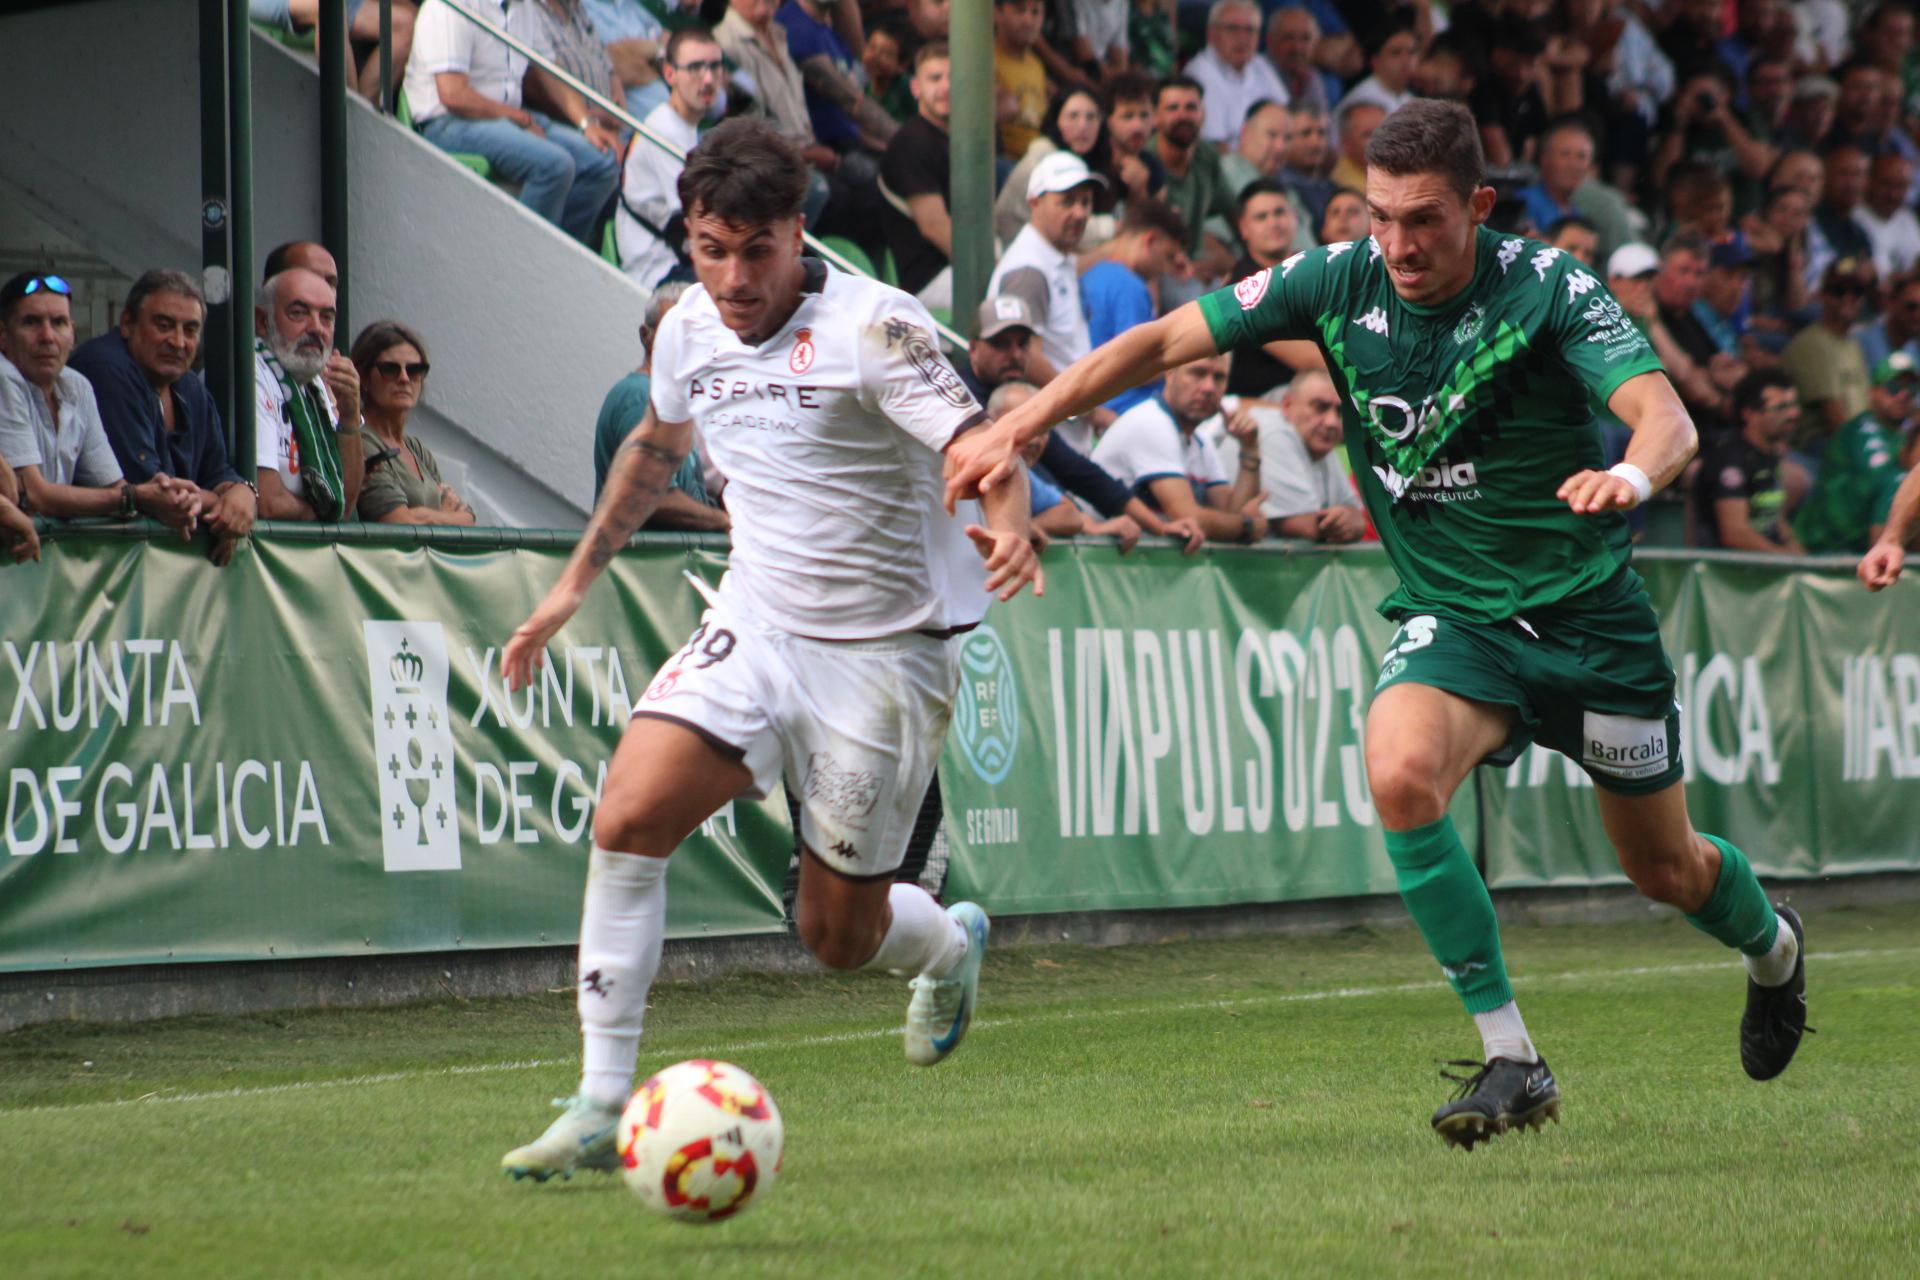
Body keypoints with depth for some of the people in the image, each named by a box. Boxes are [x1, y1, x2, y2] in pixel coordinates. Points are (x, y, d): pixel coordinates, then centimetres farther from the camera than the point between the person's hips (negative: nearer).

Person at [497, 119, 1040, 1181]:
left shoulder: (872, 327, -17)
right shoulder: (689, 331, 2)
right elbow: (656, 443, 23)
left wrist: (1005, 527, -48)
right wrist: (576, 581, 25)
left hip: (885, 649, -5)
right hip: (754, 626, 5)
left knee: (838, 935, 2)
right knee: (629, 815, -19)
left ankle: (949, 945, 40)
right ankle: (601, 1104, -13)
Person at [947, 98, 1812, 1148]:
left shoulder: (1545, 289, -18)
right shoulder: (1338, 285, -10)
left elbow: (1666, 417, -29)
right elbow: (1162, 341, -7)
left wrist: (1630, 474, -53)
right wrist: (1017, 426, -17)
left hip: (1589, 613, -2)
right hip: (1450, 617, 2)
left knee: (1665, 868, 11)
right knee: (1400, 776, -30)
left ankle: (1773, 948, 50)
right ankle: (1511, 1059, -20)